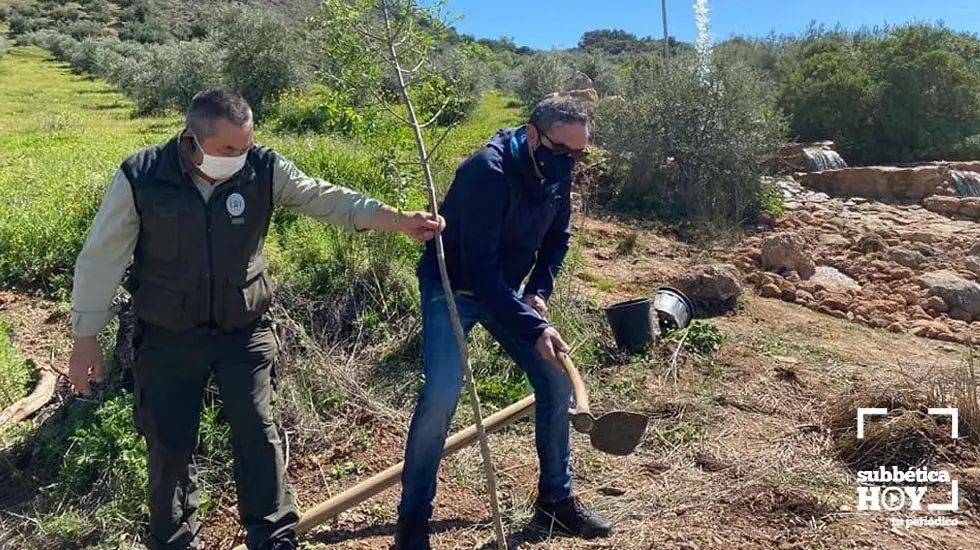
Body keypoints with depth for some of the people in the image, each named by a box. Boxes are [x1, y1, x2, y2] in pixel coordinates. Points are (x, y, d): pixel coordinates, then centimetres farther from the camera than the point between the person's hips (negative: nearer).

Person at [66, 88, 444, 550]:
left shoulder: (264, 169, -11)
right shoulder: (140, 178, -15)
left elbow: (325, 199, -18)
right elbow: (102, 257, -7)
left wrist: (397, 219, -33)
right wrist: (85, 337, -3)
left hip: (244, 330, 1)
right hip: (168, 337, 0)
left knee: (257, 433, 4)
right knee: (170, 444, 10)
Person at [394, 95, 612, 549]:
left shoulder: (557, 171, -8)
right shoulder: (487, 172, -31)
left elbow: (558, 235, 7)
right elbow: (478, 267, -35)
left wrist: (539, 291, -8)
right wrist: (533, 327, -37)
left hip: (506, 289, 7)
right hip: (453, 287, -7)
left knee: (556, 381, 3)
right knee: (441, 395, -19)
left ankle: (555, 501, 21)